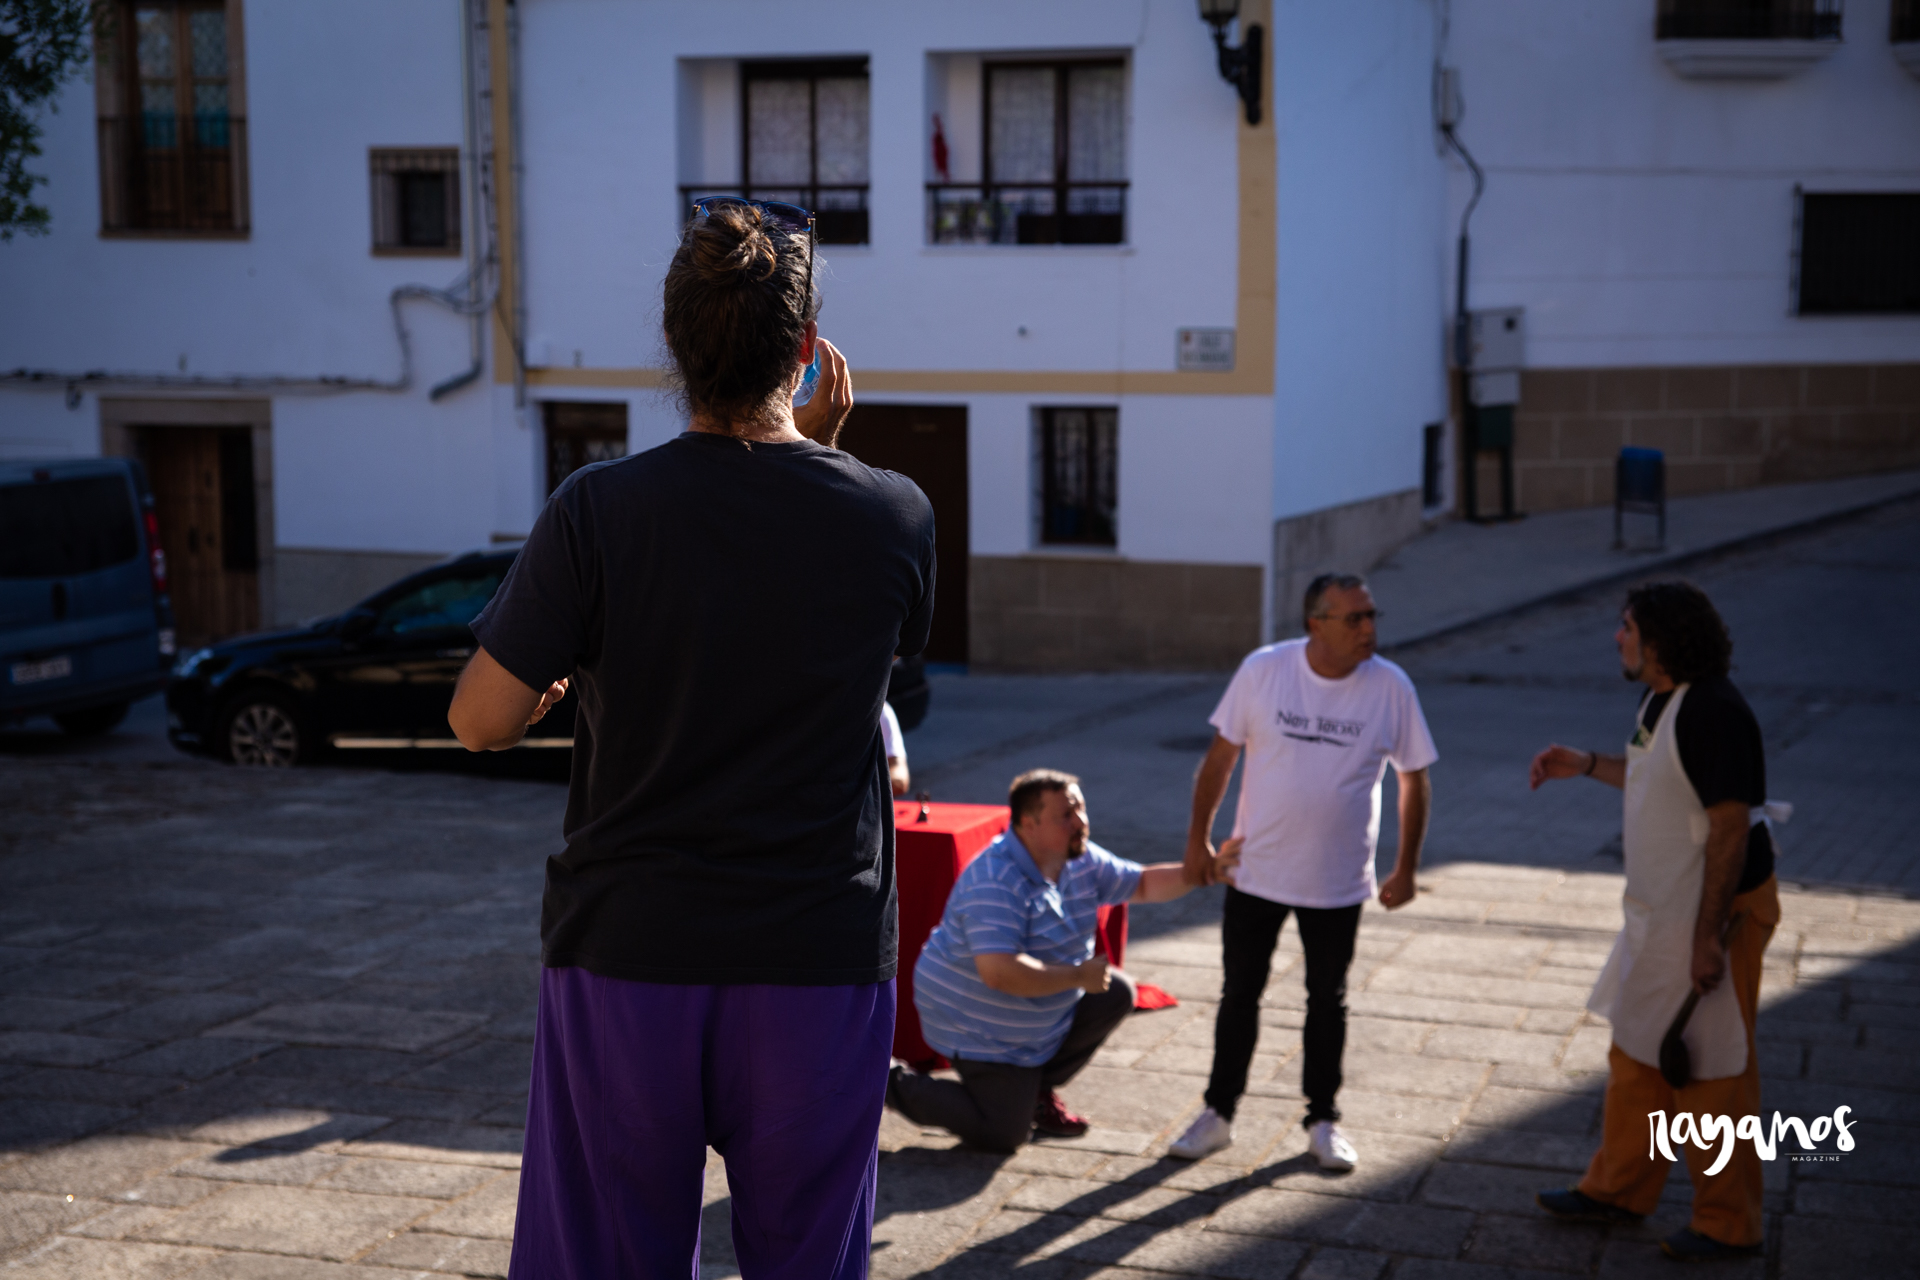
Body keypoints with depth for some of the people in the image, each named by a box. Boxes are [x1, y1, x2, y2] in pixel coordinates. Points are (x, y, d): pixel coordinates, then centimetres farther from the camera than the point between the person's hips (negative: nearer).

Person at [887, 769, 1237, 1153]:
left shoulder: (1079, 860, -2)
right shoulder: (995, 884, -31)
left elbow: (1143, 884, 10)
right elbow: (999, 972, -40)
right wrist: (1079, 975, -30)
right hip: (982, 1028, -9)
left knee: (1116, 993, 3)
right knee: (1004, 1135, -11)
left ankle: (1038, 1087, 14)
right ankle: (899, 1087, 8)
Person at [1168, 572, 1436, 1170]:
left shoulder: (1391, 688, -11)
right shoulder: (1262, 670, -12)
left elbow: (1414, 779, 0)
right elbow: (1220, 756, -2)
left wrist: (1405, 868, 0)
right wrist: (1198, 840, -1)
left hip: (1338, 884, 0)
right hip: (1255, 872, 0)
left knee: (1327, 1002, 14)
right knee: (1239, 994, 11)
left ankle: (1322, 1121, 28)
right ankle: (1218, 1114, 25)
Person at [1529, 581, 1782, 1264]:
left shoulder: (1714, 713, -24)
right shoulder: (1661, 700, 7)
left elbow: (1730, 827, -26)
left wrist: (1708, 937, -26)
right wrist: (1586, 765, 17)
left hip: (1715, 913, -10)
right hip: (1660, 913, 10)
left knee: (1711, 1068, 1)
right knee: (1637, 1053, 19)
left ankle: (1728, 1224, 15)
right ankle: (1620, 1189, 33)